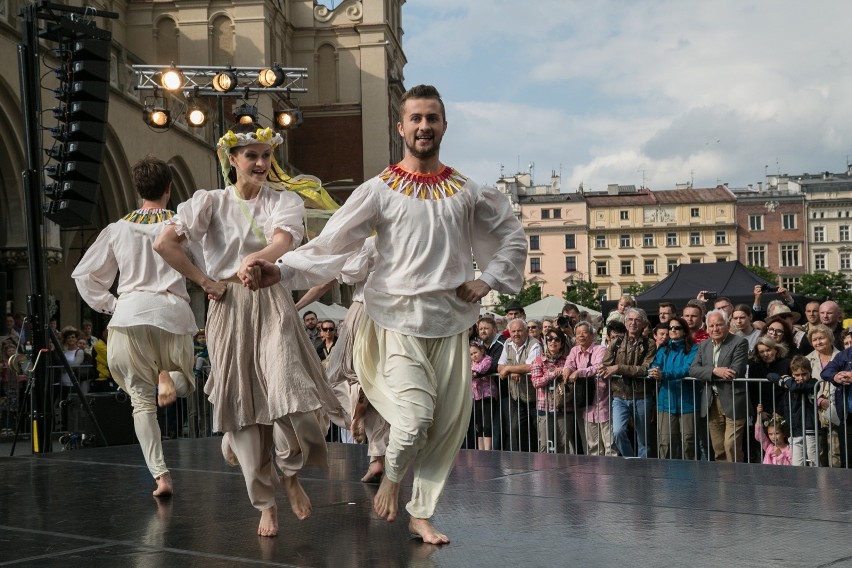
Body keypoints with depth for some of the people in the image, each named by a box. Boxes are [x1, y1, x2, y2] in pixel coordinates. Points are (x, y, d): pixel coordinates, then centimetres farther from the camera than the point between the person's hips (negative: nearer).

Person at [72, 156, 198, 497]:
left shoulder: (118, 229, 9)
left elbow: (84, 274, 11)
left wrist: (108, 304, 16)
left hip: (130, 314, 1)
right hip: (172, 313, -1)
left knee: (142, 401, 7)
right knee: (184, 383, 22)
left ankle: (161, 475, -3)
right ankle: (169, 376, -16)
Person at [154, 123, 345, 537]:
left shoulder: (284, 200, 6)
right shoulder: (211, 201, 5)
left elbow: (282, 241, -16)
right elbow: (164, 243, -4)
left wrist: (255, 259, -37)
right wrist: (204, 281, -5)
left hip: (273, 307, 0)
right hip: (229, 311, 1)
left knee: (287, 394, -17)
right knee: (244, 407, 2)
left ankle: (291, 476, 12)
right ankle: (265, 503, 14)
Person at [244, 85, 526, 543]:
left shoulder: (467, 193, 9)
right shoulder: (379, 191, -1)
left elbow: (512, 238, 20)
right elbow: (330, 245, -6)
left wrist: (489, 281, 5)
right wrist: (281, 270, -20)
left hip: (452, 324, 4)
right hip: (400, 321, -4)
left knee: (448, 425, 3)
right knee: (416, 417, -16)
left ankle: (421, 514, 19)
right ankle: (391, 479, 16)